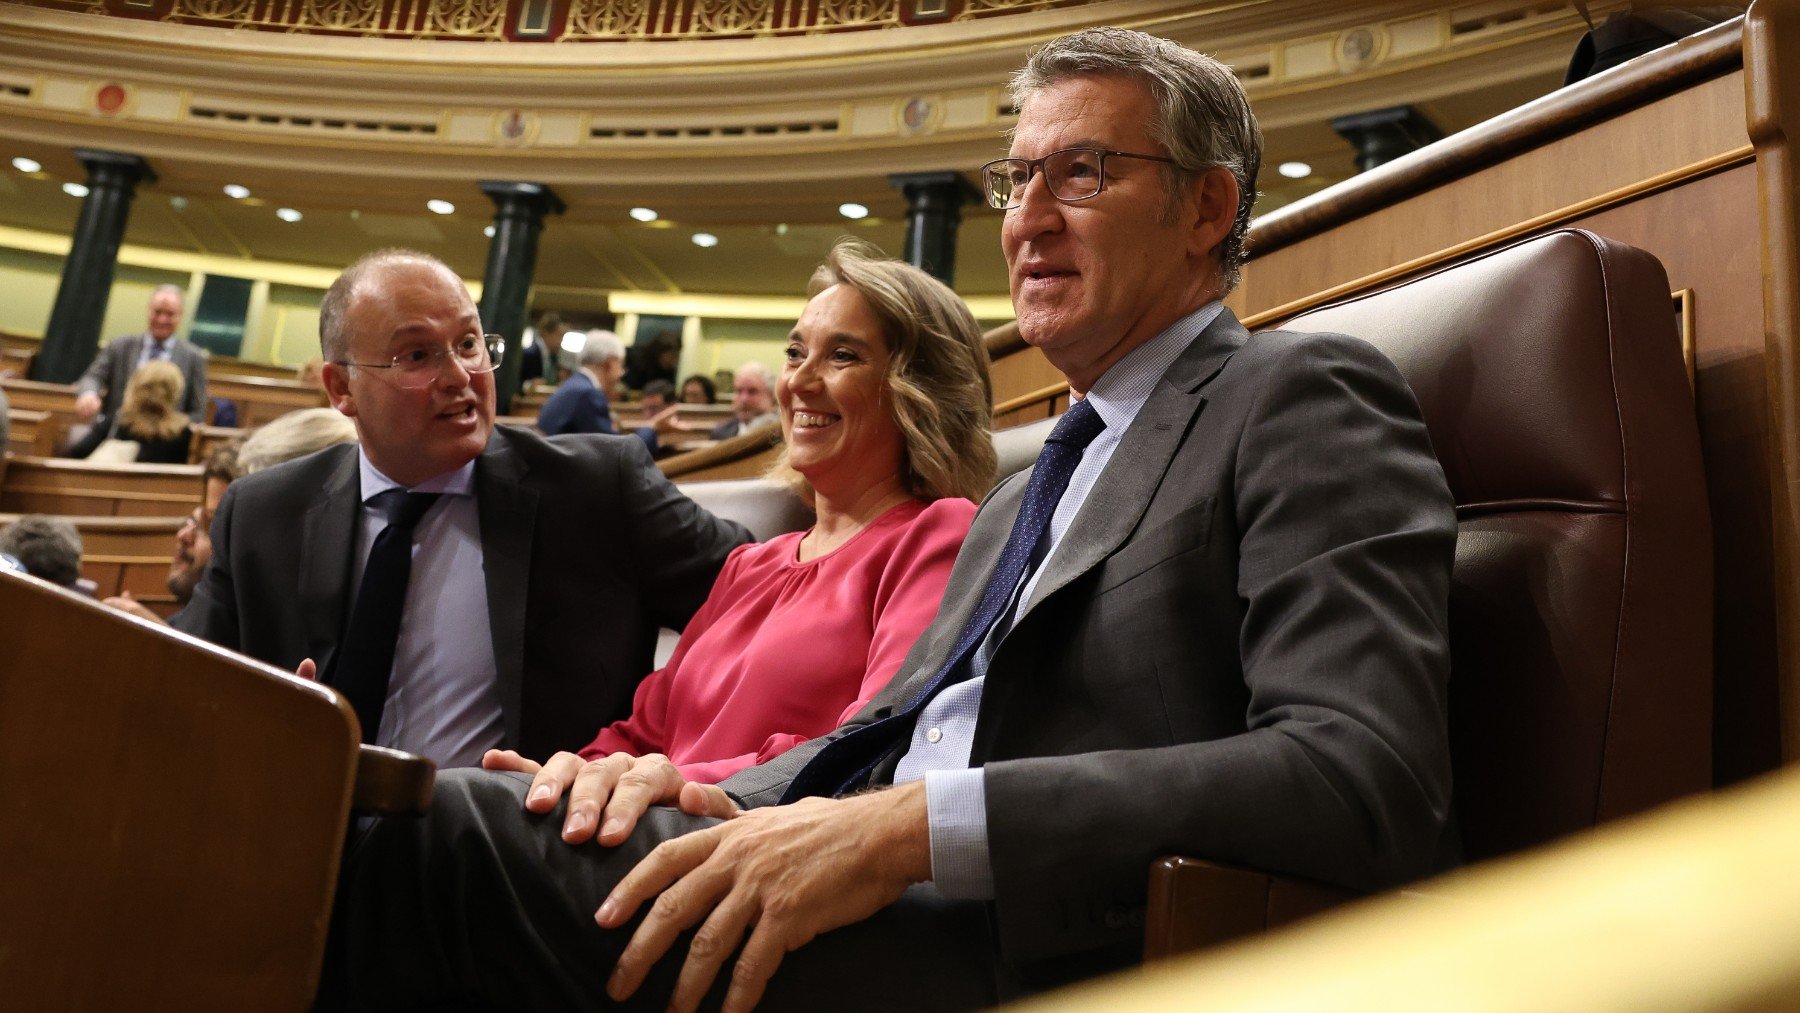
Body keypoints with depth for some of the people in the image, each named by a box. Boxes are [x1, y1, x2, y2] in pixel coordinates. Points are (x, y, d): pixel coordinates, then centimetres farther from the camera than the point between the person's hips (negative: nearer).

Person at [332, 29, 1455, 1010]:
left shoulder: (1302, 397, -3)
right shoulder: (1027, 495, 24)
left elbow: (1365, 778, -17)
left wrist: (916, 824, -24)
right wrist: (699, 789, -3)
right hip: (902, 905, 7)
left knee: (438, 831, -15)